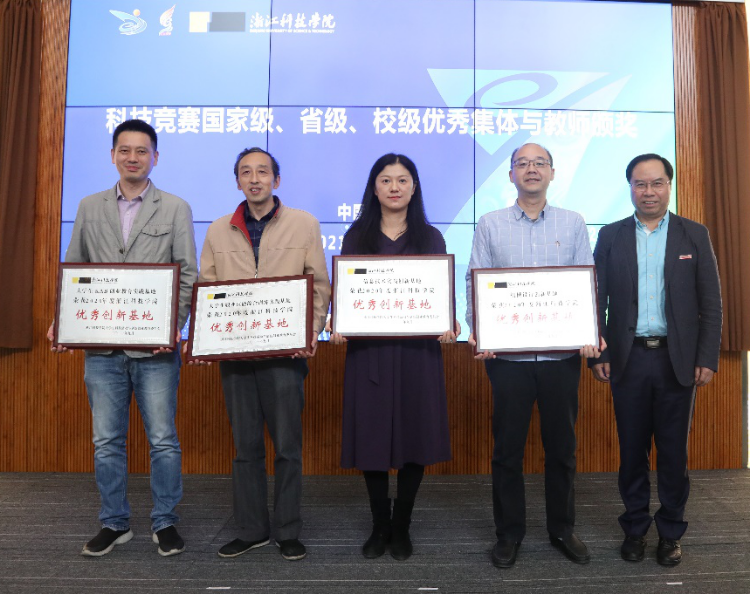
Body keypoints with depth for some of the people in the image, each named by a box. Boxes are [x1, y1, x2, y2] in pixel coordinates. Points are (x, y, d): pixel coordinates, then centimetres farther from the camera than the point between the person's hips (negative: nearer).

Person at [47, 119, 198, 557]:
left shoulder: (176, 209, 3)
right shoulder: (89, 208, 12)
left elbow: (188, 274, -2)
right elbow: (73, 271, 13)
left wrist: (173, 326, -15)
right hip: (102, 345, 3)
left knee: (163, 439, 4)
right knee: (107, 440, 11)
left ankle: (165, 522, 21)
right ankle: (115, 524, 28)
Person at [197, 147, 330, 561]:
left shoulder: (304, 224, 5)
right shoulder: (218, 231, 12)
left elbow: (319, 286, 2)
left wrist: (312, 332, -11)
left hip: (284, 352, -2)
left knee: (288, 445, 4)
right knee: (245, 446, 11)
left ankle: (288, 532, 19)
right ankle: (251, 530, 25)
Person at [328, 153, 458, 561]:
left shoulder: (430, 237, 8)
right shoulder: (357, 236, 9)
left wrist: (450, 325, -15)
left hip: (418, 351, 0)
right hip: (368, 351, 0)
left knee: (415, 437, 4)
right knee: (371, 437, 4)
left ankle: (401, 527, 23)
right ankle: (379, 526, 24)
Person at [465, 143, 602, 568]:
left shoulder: (573, 224, 8)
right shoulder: (491, 225, 6)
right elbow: (475, 283, 2)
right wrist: (477, 332, -12)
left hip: (562, 354, 1)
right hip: (508, 354, -1)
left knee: (562, 445, 11)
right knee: (508, 447, 7)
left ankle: (563, 528, 30)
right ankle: (509, 533, 24)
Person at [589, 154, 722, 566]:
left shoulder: (695, 235, 4)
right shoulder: (610, 236, 5)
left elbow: (710, 303, 2)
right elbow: (598, 300, 3)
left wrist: (707, 359, -4)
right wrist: (597, 354, -2)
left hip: (677, 360, 0)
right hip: (628, 359, 1)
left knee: (673, 450, 9)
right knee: (632, 450, 10)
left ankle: (670, 532, 25)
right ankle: (635, 528, 25)